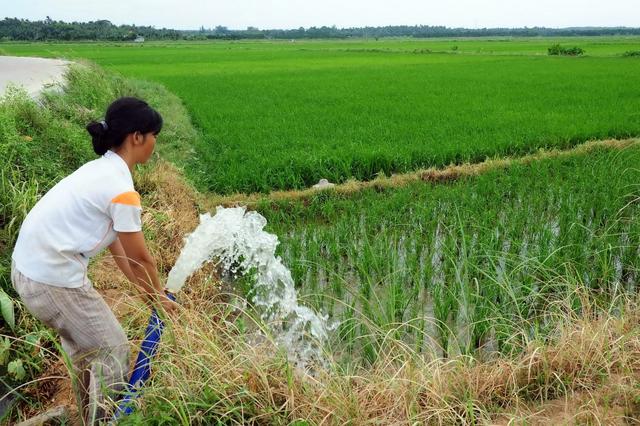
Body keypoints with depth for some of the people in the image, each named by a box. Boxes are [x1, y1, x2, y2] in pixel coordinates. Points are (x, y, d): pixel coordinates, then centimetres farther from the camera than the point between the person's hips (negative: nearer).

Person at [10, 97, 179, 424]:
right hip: (52, 279, -10)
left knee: (83, 342, 26)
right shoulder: (120, 187, -21)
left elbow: (114, 241, 13)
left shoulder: (101, 170, 8)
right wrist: (160, 297, 6)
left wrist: (143, 289, 18)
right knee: (112, 349, 8)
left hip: (29, 267, 10)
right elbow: (139, 257, -11)